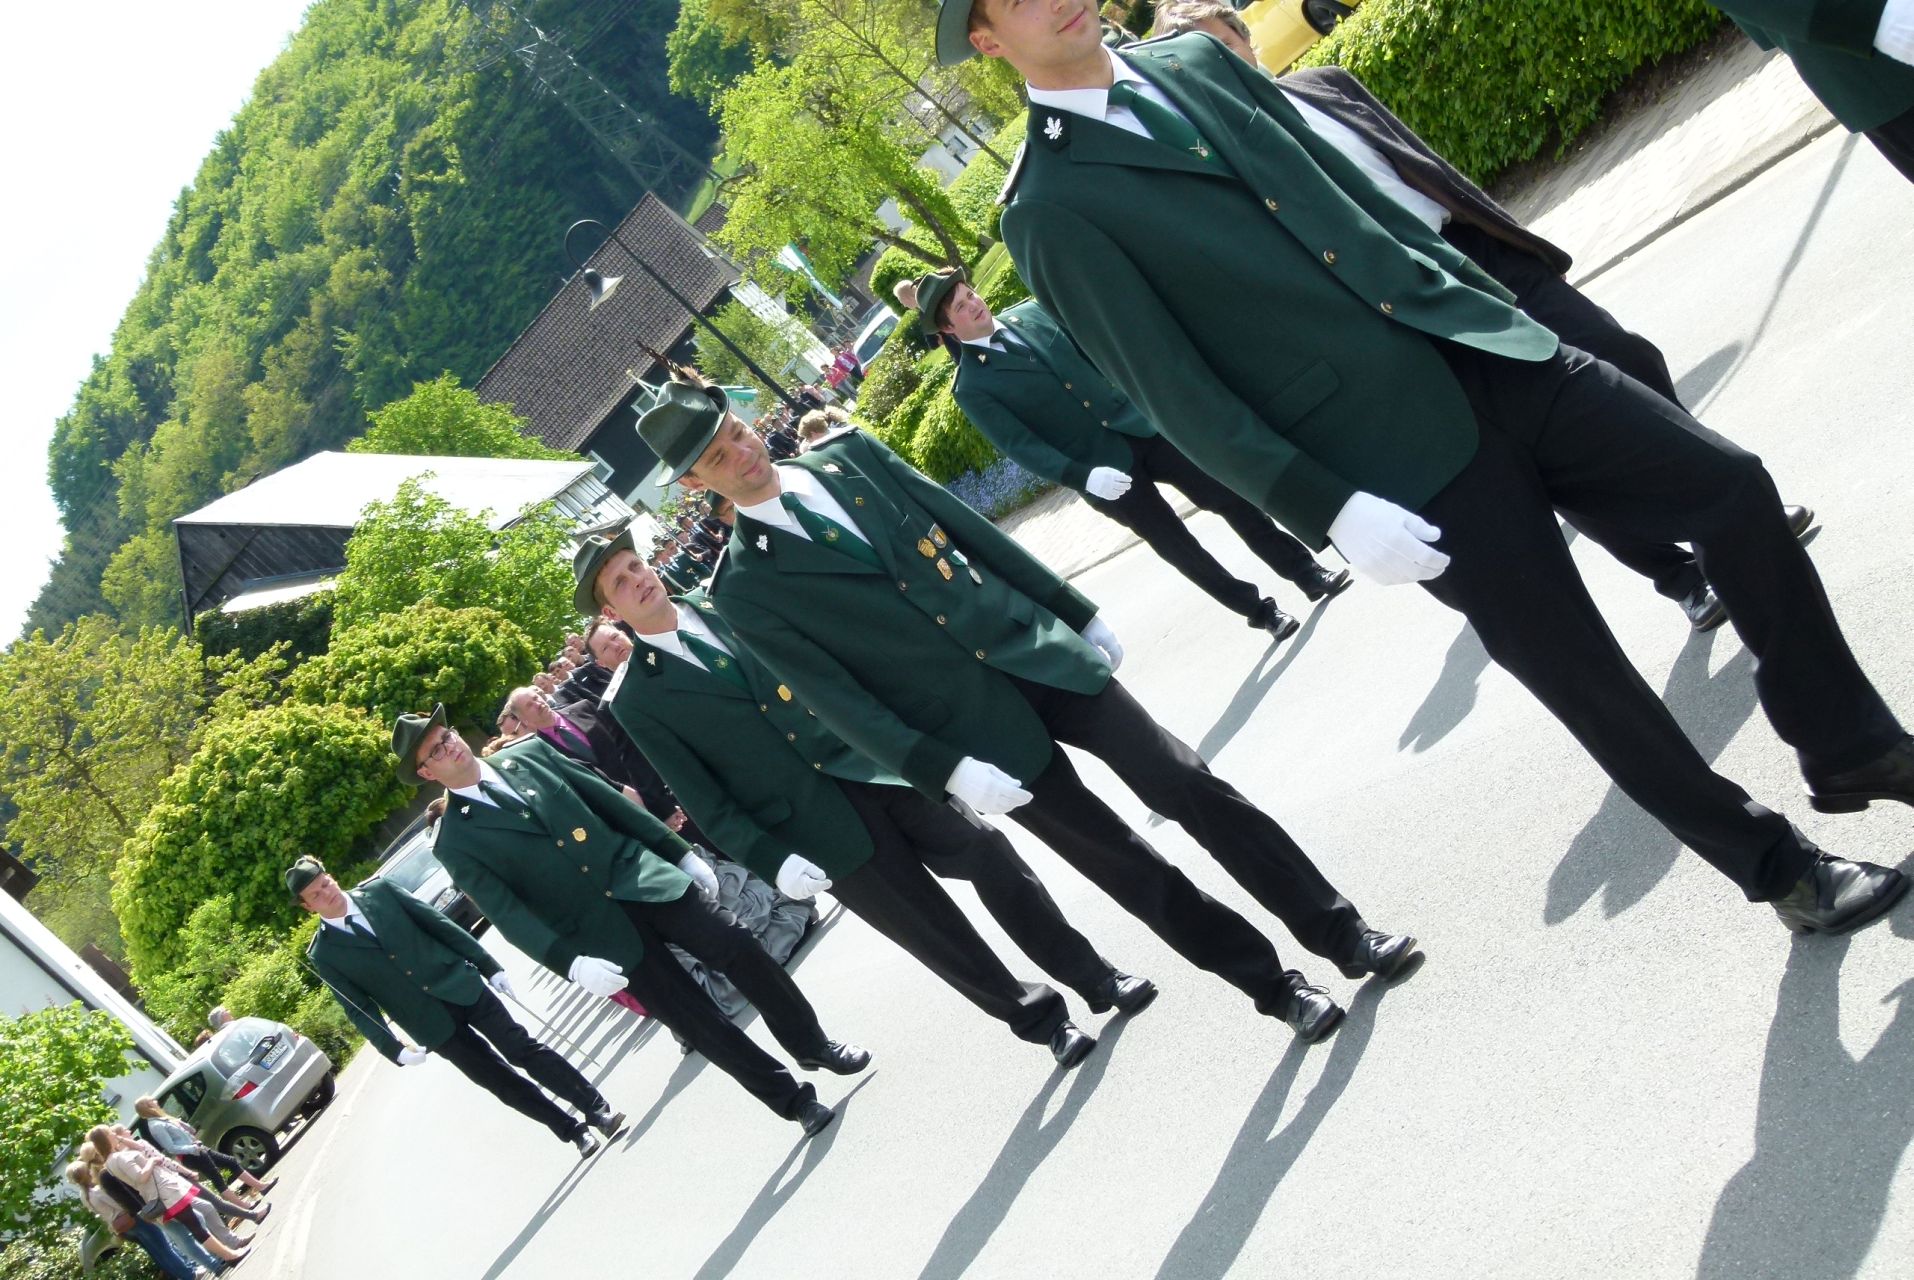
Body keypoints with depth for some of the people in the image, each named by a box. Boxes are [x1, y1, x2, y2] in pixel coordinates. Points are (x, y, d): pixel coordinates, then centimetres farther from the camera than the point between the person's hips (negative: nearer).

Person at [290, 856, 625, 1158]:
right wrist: (393, 1049, -14)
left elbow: (438, 924, 5)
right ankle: (575, 1131, 12)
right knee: (503, 1082, 1)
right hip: (432, 1025, -1)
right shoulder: (323, 955, -2)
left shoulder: (378, 891, 2)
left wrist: (489, 965, 3)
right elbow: (358, 1008, -1)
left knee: (524, 1049, -3)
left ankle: (597, 1108, 5)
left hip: (461, 986, 1)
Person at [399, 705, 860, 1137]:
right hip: (601, 930, -3)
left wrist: (681, 852, 9)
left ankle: (813, 1044, 16)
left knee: (738, 949, -5)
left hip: (642, 879, 3)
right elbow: (506, 914, -12)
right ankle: (794, 1100, 12)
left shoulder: (526, 754, 7)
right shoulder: (456, 842, -3)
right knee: (695, 1019, -3)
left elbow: (609, 799, 10)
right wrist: (572, 962, -25)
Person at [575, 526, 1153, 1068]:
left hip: (868, 763, 3)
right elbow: (706, 800, -3)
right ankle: (1040, 1019, 23)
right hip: (821, 827, -3)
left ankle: (1098, 977, 14)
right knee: (938, 936, 2)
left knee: (989, 852, -2)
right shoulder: (638, 700, -2)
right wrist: (772, 860, -13)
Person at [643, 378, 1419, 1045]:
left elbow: (970, 529, 12)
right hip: (977, 726, -3)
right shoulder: (746, 590, -5)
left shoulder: (847, 454, 7)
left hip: (1040, 653, 3)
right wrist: (944, 769, -16)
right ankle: (1275, 987, 19)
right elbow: (836, 700, -8)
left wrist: (1076, 614, 12)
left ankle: (1340, 932, 11)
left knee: (1190, 787, -2)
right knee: (1125, 867, 2)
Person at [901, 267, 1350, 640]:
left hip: (1140, 426, 4)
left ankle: (1307, 572, 18)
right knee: (1179, 547, 4)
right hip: (1106, 470, -4)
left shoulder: (1030, 312, 6)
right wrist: (1082, 475, -28)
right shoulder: (972, 388, -9)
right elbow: (1020, 446, -16)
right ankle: (1258, 609, 23)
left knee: (1230, 496, 3)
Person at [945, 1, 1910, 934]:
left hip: (1488, 354, 6)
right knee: (1585, 680, 1)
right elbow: (1174, 394, -12)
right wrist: (1331, 511, -18)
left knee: (1733, 490, 0)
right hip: (1405, 461, -6)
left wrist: (1484, 299, 18)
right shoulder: (1048, 212, -8)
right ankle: (1778, 869, 24)